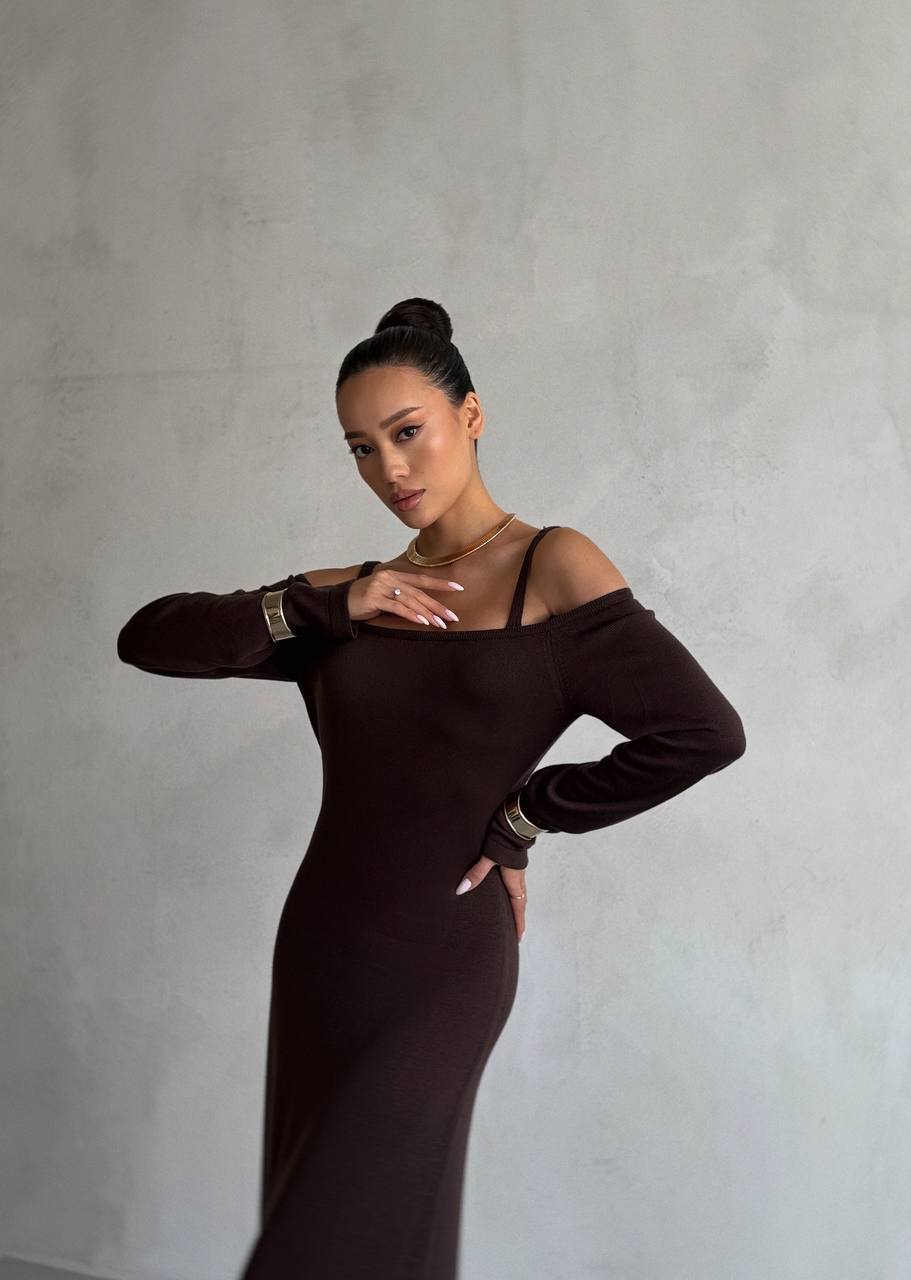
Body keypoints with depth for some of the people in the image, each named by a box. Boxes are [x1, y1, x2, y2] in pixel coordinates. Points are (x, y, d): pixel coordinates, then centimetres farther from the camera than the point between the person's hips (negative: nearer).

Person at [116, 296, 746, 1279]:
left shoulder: (554, 569, -6)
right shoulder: (348, 596, 7)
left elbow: (703, 732, -16)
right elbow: (150, 637, 0)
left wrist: (521, 818, -8)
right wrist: (321, 607, -12)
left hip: (442, 954, -5)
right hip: (322, 942, 5)